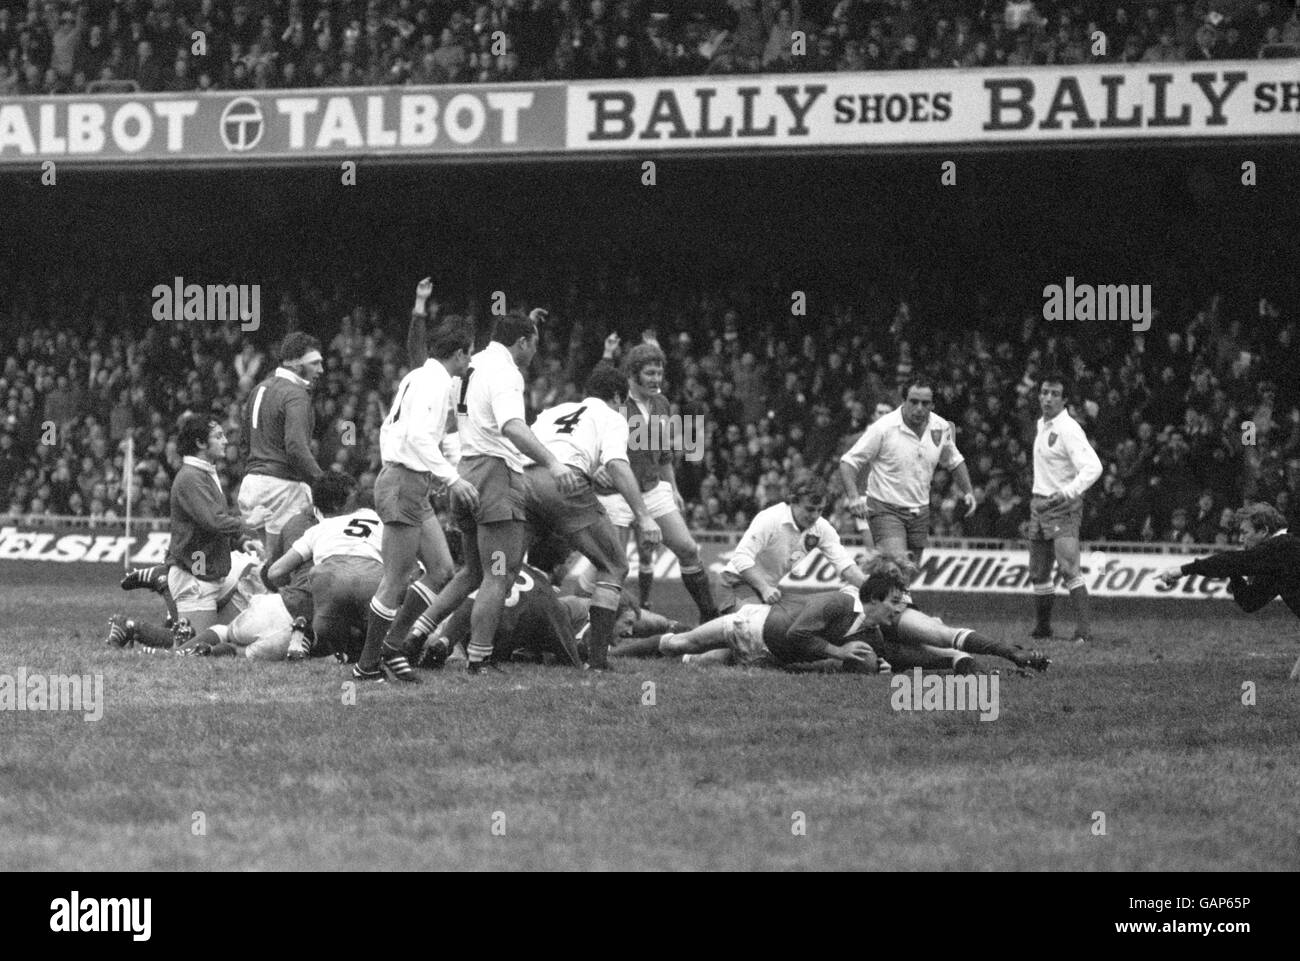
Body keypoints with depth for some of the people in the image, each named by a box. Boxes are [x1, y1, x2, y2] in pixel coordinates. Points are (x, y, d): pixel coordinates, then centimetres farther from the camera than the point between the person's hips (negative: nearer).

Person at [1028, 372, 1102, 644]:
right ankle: (1042, 627, 24)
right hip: (1039, 504, 8)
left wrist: (1068, 492, -34)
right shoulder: (1042, 425, 13)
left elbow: (1093, 467, -24)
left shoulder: (1068, 429, -14)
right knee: (1038, 573, 11)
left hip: (1062, 507, -8)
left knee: (1069, 569, -18)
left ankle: (1083, 630, -20)